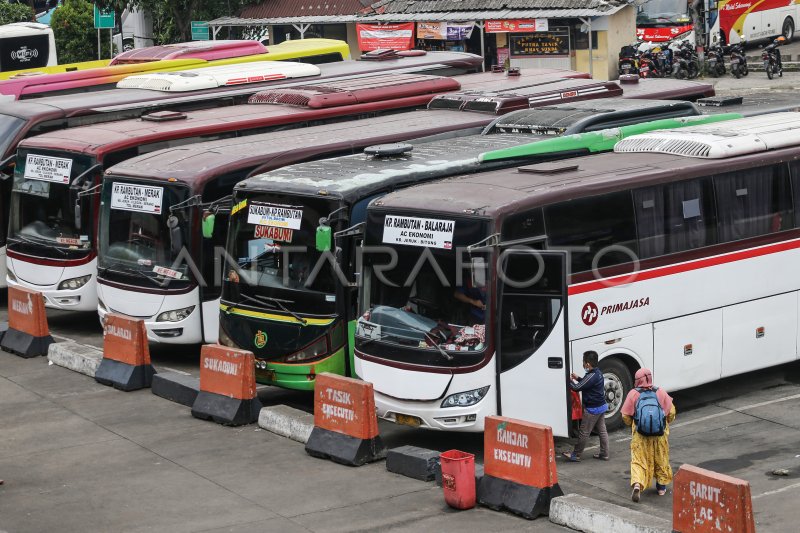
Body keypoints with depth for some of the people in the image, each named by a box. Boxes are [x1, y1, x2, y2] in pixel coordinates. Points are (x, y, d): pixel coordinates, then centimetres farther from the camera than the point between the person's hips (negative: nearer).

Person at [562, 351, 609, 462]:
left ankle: (576, 455, 7)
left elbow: (577, 387, -23)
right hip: (601, 406, 10)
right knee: (602, 431, 14)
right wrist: (577, 379, 16)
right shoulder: (598, 373, 6)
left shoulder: (592, 376, -24)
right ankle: (604, 454, 19)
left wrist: (570, 380, -8)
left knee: (584, 433, 0)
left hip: (592, 409, -10)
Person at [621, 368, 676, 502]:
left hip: (640, 435, -1)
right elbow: (671, 412, 4)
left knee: (638, 461, 2)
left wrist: (632, 425, 20)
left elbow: (625, 416, -1)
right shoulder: (661, 392, 1)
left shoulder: (633, 394, -4)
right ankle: (661, 487, 29)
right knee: (661, 461, 18)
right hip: (660, 435, 2)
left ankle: (637, 484, -20)